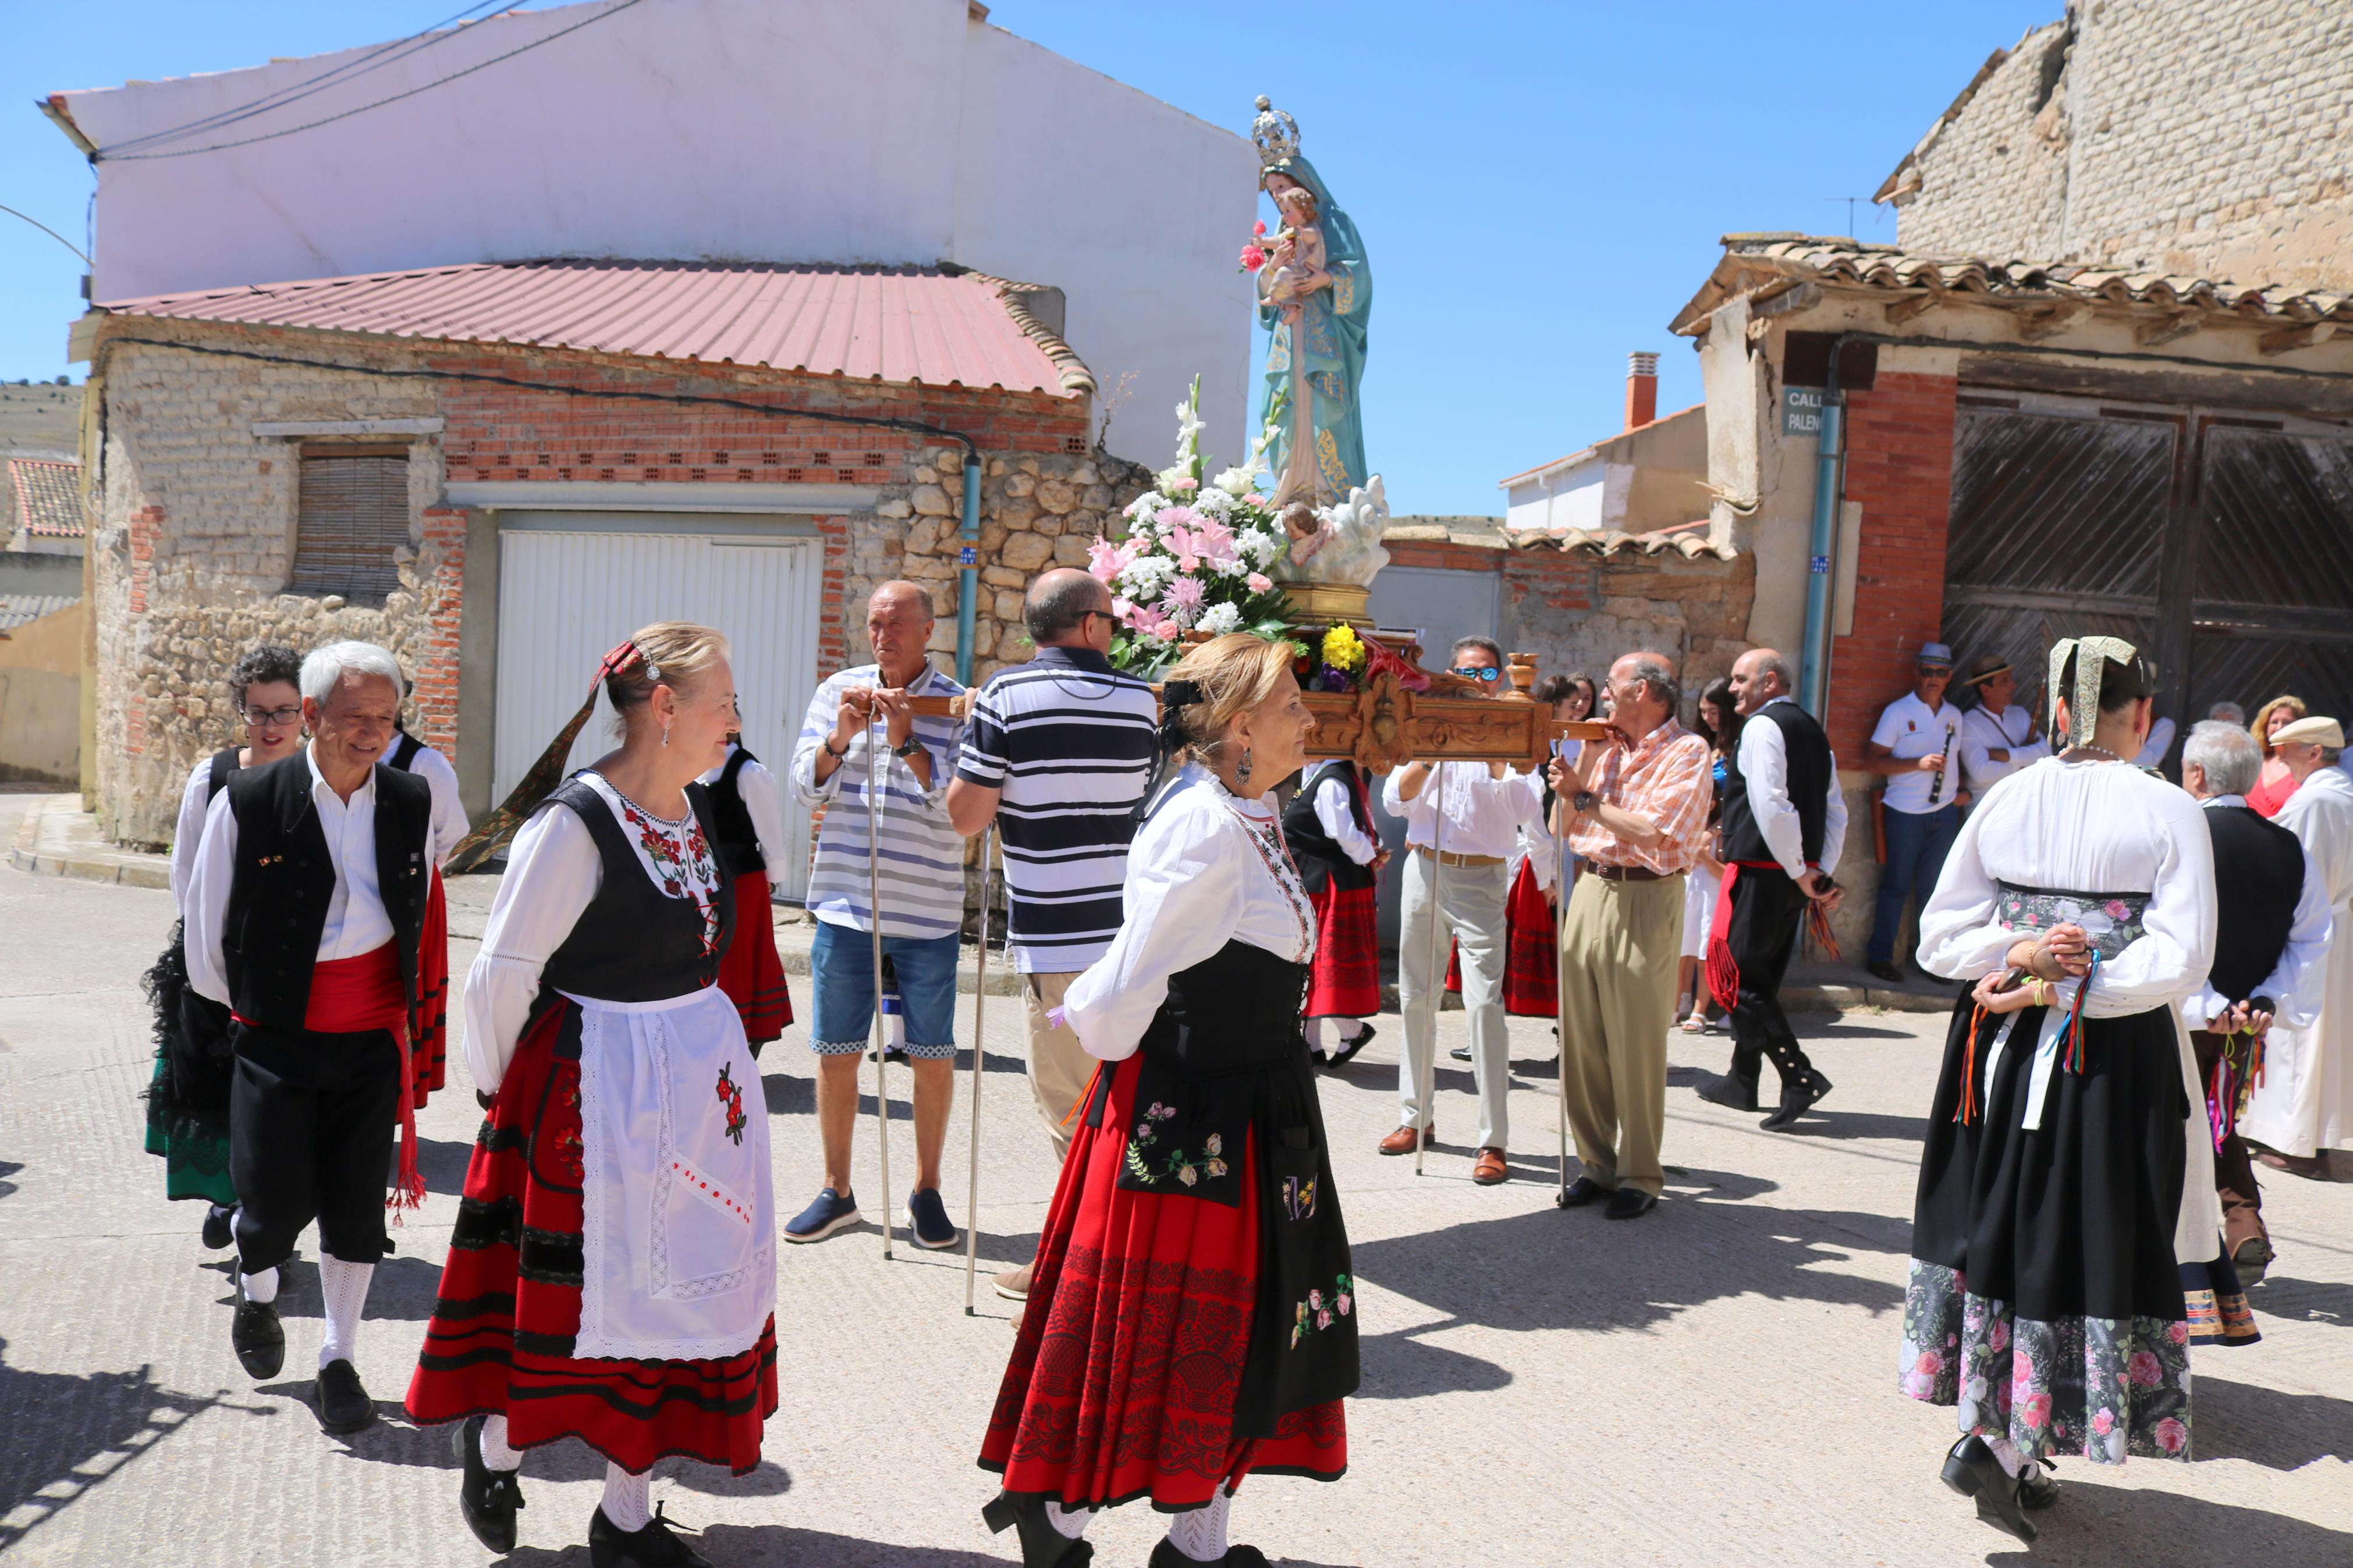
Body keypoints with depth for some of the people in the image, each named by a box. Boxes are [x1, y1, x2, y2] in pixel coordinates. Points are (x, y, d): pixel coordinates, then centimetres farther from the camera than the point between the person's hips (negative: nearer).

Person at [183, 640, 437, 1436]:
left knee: (357, 1205, 6)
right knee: (278, 1199, -3)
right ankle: (256, 1289, 33)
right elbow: (207, 925, 2)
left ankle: (339, 1360, 23)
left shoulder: (412, 803, 0)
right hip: (276, 1040, -2)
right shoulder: (248, 803, -10)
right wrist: (247, 1004, 10)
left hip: (374, 1038, 2)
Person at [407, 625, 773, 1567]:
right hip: (596, 1089, -7)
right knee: (576, 1290, 7)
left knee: (672, 1290, 13)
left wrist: (695, 1040, 16)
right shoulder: (574, 823, -20)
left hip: (700, 1080, 8)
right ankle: (496, 1441, 39)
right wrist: (497, 1088, -4)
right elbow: (503, 971, -15)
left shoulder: (699, 808, 4)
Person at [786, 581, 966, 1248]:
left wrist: (904, 740, -21)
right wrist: (841, 737, -15)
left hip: (928, 916, -2)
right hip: (845, 906, 2)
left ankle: (927, 1190, 22)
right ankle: (836, 1191, 23)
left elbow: (957, 806, -12)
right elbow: (805, 788, 2)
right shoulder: (837, 691, 6)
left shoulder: (958, 706, -3)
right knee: (836, 1054, 8)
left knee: (932, 1057, 6)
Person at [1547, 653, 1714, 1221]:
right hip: (1590, 890, 7)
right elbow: (1563, 827, 14)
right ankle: (1597, 1164, 18)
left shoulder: (1686, 752, -6)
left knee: (1636, 1047, -3)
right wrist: (1577, 773, 2)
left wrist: (1587, 798, -8)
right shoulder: (1606, 748, 15)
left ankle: (1639, 1177, 7)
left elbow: (1654, 831, -18)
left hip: (1645, 900, -7)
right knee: (1582, 1040, 7)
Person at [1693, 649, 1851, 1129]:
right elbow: (1836, 811, 15)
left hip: (1761, 871, -9)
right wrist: (1822, 873, 8)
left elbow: (1771, 806, -21)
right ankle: (1742, 1083, 25)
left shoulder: (1761, 726, -11)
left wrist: (1799, 871, -14)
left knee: (1737, 976, -6)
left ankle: (1800, 1076, -13)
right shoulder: (1811, 729, 17)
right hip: (1794, 875, 9)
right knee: (1761, 977, 16)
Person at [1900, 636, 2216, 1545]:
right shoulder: (2170, 813, -7)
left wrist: (2021, 954, -9)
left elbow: (1939, 935, 0)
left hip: (2003, 1053, 3)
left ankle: (2007, 1449, 22)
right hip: (2117, 1063, -3)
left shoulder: (2007, 799, 1)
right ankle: (1995, 1442, -5)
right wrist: (2056, 987, -14)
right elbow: (2180, 960, -16)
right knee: (2090, 1244, 5)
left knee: (2001, 1227, 14)